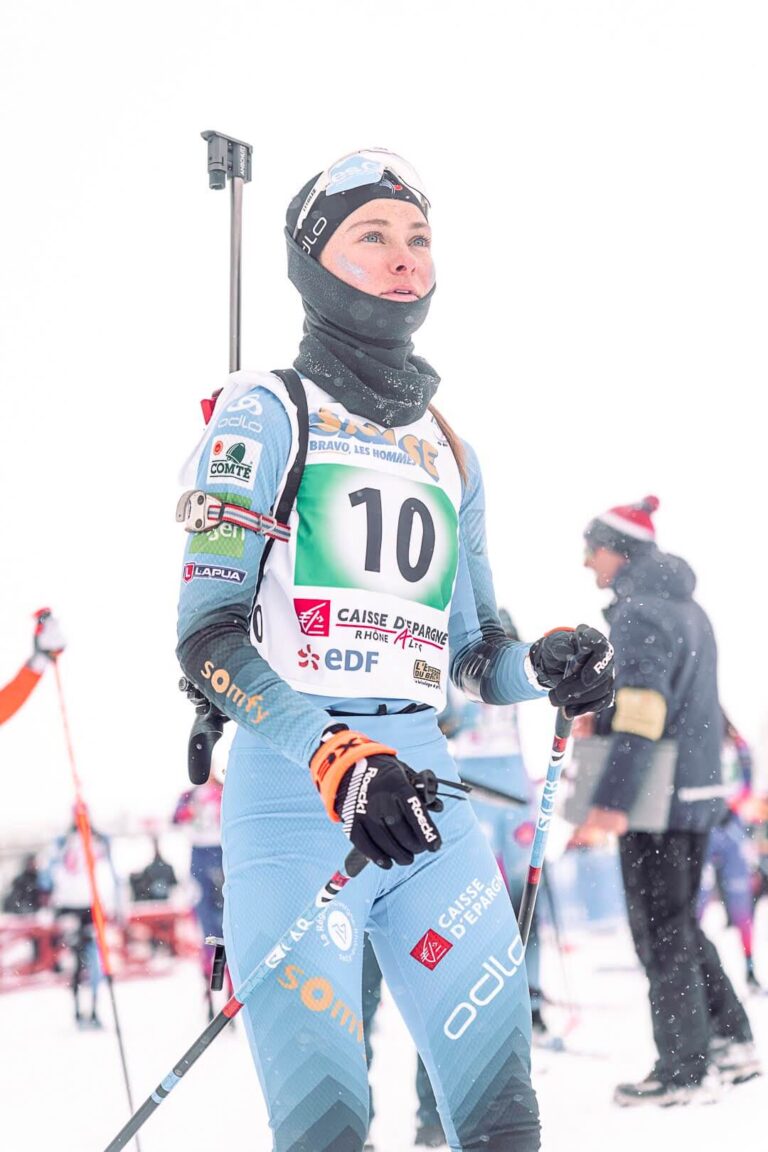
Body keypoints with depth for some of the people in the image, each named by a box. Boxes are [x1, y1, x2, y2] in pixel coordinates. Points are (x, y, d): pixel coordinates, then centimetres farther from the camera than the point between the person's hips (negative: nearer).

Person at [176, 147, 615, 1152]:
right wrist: (332, 758, -23)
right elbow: (209, 635, -8)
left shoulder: (447, 451, 21)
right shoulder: (266, 412, 3)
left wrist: (547, 669, 0)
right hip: (294, 795, -5)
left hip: (421, 789, 6)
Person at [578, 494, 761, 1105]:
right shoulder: (689, 608, 17)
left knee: (660, 932, -3)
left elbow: (639, 713, -22)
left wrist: (613, 798, -26)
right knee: (681, 923, 18)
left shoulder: (639, 611, -13)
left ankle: (685, 1071, 0)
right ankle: (732, 1042, 19)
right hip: (699, 791, 10)